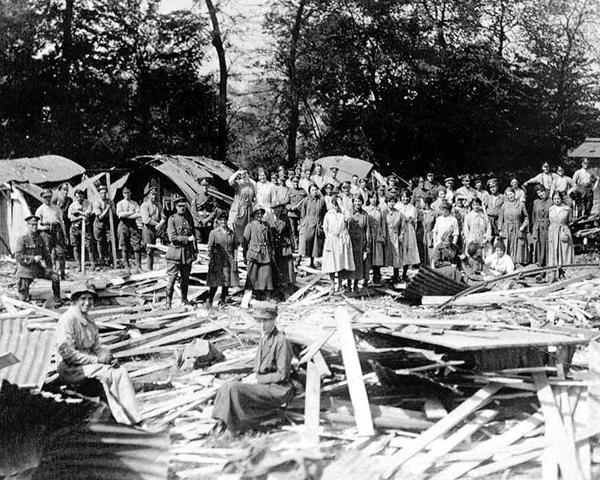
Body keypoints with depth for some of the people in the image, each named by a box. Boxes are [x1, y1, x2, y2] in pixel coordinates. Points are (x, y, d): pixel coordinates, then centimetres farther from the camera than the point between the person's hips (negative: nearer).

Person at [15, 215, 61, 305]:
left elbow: (46, 253, 14)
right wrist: (33, 259, -23)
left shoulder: (39, 238, 6)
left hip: (39, 268, 5)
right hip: (26, 270, -5)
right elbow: (18, 256, -18)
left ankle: (57, 301, -6)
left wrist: (46, 262, -4)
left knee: (55, 277, -18)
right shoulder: (22, 239, -11)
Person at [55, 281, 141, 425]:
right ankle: (125, 418, -19)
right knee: (107, 374, -27)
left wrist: (107, 356, -7)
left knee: (120, 372, -15)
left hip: (88, 363, 7)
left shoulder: (89, 320, 12)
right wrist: (96, 359, -20)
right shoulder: (67, 320, -15)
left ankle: (134, 419, -21)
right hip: (70, 370, -7)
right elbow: (67, 353, -20)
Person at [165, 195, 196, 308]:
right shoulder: (172, 219, -4)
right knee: (172, 277, -6)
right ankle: (168, 301, -1)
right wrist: (187, 239, -16)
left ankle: (184, 299, 22)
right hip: (175, 251, -5)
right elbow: (172, 237, -13)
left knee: (185, 277, 11)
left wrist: (195, 251, 14)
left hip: (187, 252, 5)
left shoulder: (189, 218, 10)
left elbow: (193, 235, 16)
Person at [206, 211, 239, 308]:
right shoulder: (213, 233, 1)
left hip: (229, 260, 3)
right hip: (217, 260, -3)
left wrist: (234, 259, 4)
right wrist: (211, 260, -7)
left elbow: (234, 247, 13)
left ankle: (223, 300, 14)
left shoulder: (231, 233, 10)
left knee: (227, 281, 2)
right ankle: (210, 301, 4)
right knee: (214, 282, -5)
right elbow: (210, 247, 0)